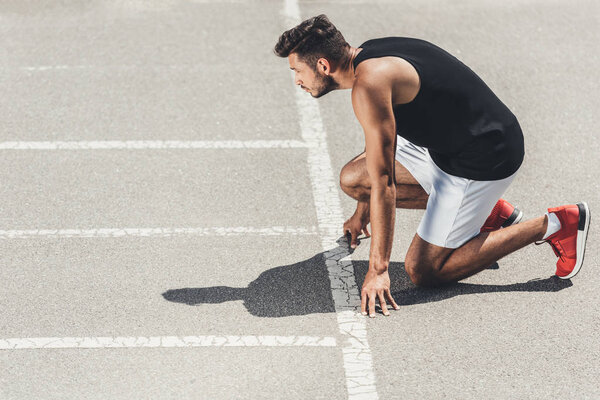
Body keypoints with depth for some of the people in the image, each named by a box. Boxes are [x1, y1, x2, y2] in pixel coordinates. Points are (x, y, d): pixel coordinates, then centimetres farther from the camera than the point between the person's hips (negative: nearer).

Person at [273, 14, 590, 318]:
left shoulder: (368, 84, -26)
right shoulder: (368, 55, 6)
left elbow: (383, 182, -26)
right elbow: (380, 141, 23)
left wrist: (377, 269, -21)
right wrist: (362, 213, 34)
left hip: (485, 161, -10)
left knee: (423, 271, -6)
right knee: (352, 179, 9)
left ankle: (553, 226, 0)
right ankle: (488, 210, 14)